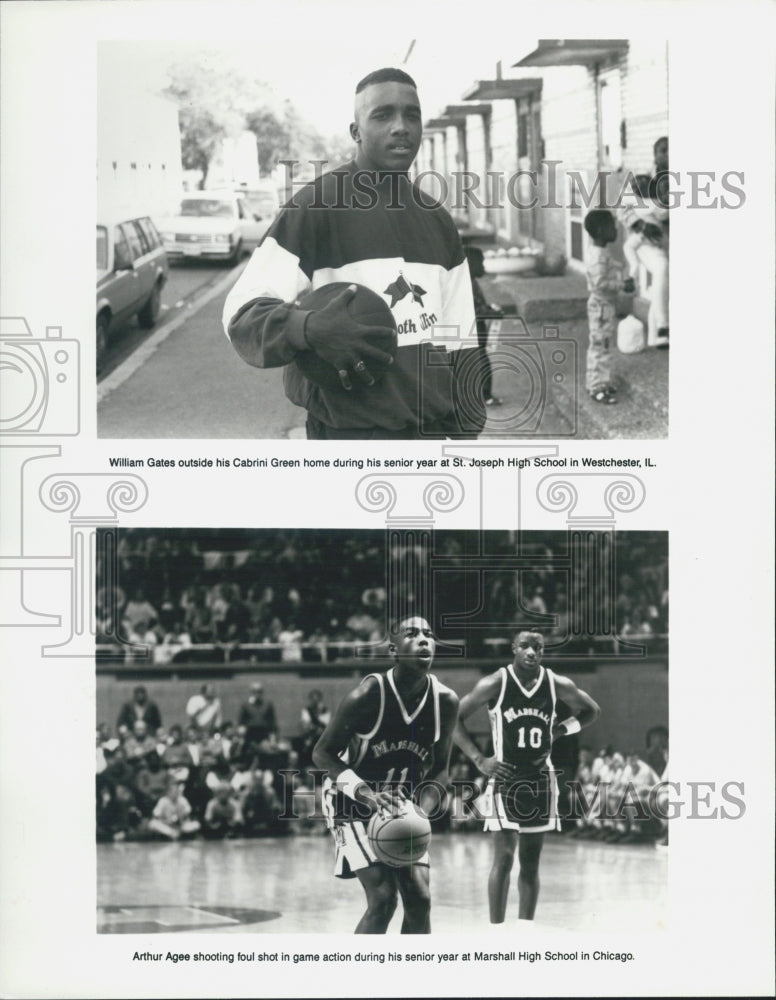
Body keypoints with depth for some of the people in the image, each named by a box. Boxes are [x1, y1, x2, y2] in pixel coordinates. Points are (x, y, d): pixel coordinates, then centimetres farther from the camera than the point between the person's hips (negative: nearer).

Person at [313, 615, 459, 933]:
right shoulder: (369, 695, -25)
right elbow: (322, 753, -16)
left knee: (419, 900, -2)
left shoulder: (446, 702, -12)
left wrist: (422, 812, -19)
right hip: (354, 803, -5)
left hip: (401, 808, 5)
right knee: (383, 898, -18)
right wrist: (367, 794, -31)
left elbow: (438, 770, 1)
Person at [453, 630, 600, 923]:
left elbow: (590, 711, 14)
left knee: (531, 863, 8)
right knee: (504, 858, -11)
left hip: (540, 778, 4)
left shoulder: (558, 685, -3)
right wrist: (479, 759, -11)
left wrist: (560, 729, -2)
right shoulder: (494, 684, -12)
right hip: (505, 776, -4)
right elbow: (454, 718, -5)